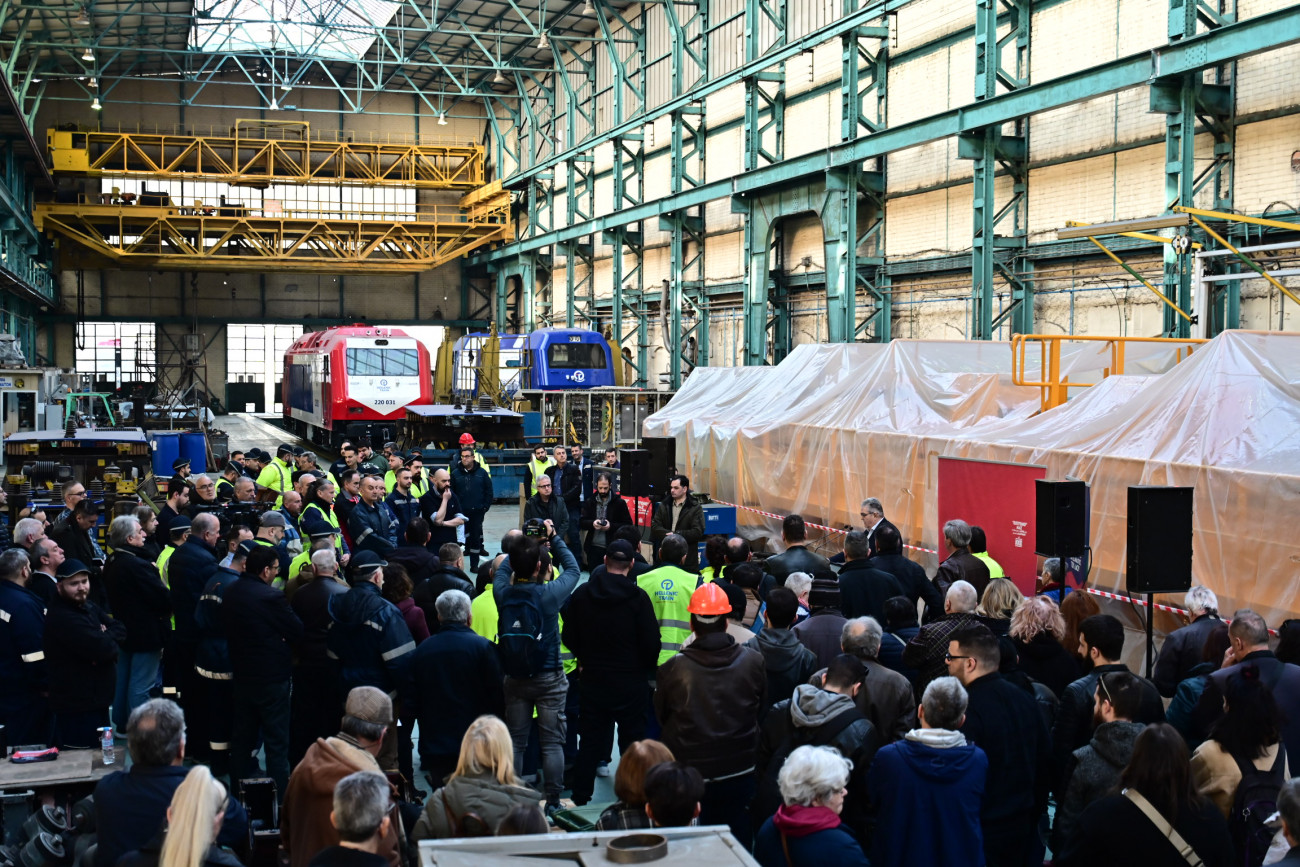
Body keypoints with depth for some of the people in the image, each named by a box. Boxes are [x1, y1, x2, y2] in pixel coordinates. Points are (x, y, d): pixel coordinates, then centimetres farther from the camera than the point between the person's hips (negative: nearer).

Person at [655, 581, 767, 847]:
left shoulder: (672, 669, -17)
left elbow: (661, 716, 1)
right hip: (740, 772, 2)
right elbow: (762, 707, 5)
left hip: (689, 772, -1)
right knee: (737, 844, 15)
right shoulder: (753, 662, -12)